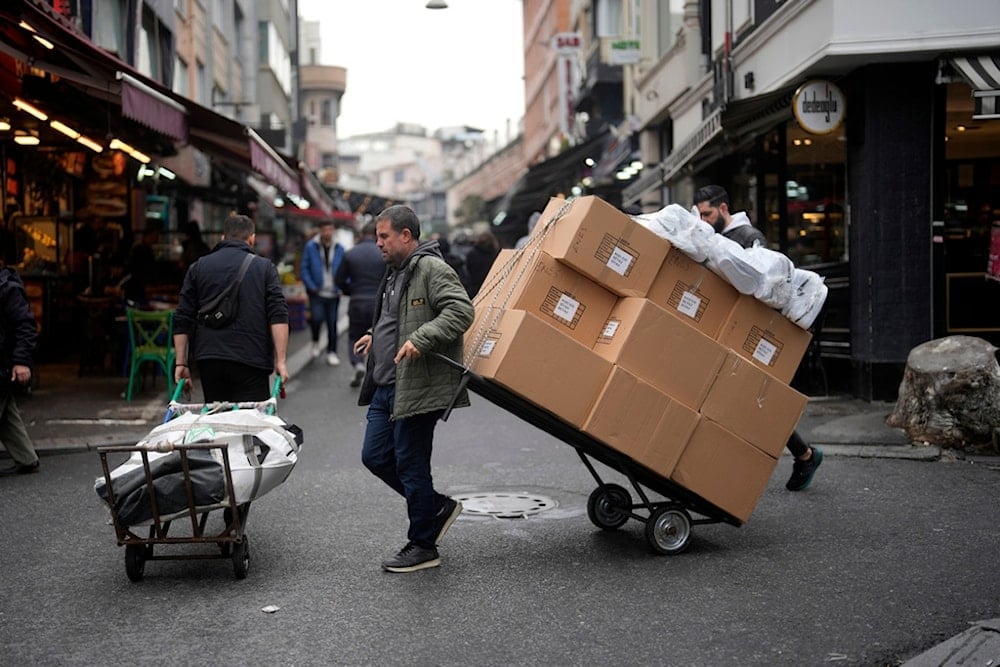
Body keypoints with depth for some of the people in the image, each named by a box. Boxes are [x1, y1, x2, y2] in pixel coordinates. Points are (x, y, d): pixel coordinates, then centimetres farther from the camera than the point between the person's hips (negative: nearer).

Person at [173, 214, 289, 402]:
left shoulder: (198, 267, 13)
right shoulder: (264, 267, 6)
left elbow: (182, 320, 9)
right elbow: (278, 316, -5)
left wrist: (181, 362, 12)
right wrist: (280, 361, -7)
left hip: (208, 359, 3)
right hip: (251, 360, -2)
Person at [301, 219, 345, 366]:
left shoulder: (339, 249, 7)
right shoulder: (311, 247, 0)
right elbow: (304, 268, 1)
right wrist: (311, 286, -8)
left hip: (334, 293, 2)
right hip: (317, 292, -2)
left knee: (332, 323, 5)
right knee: (317, 318, -16)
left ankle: (331, 352, 16)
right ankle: (315, 342, 13)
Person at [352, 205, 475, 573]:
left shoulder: (432, 269, -13)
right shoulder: (396, 272, 19)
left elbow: (460, 311, -25)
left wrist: (420, 339, -31)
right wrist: (375, 335, 19)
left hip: (417, 387, -10)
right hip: (387, 386, 10)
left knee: (410, 464, -2)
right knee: (375, 456, 12)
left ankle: (423, 546, 13)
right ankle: (438, 507, 27)